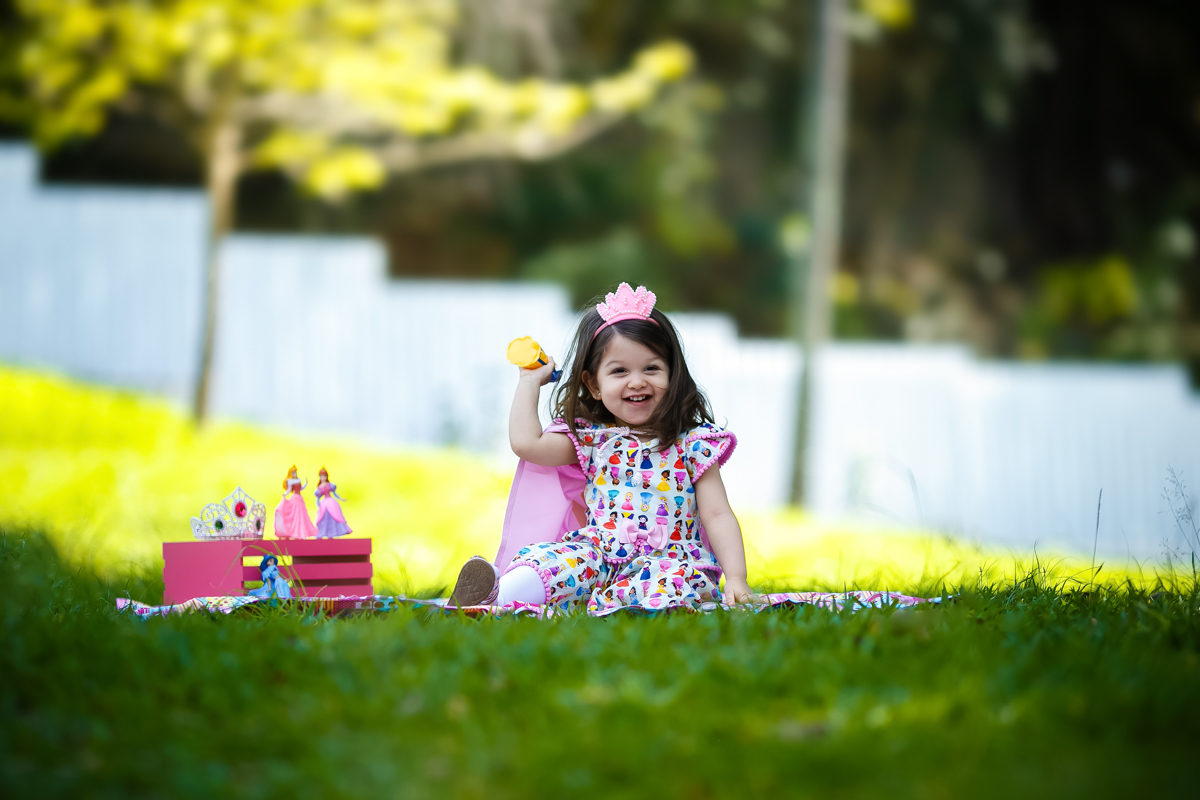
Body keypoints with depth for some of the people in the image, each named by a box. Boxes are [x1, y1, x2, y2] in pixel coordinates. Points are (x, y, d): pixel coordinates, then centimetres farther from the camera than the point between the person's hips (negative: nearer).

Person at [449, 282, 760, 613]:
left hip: (668, 560, -2)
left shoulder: (691, 444, 7)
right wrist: (530, 381, 15)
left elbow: (718, 516, 4)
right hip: (600, 555, 2)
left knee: (678, 582, -40)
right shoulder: (592, 439, 14)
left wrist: (736, 579, -10)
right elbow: (526, 443, 3)